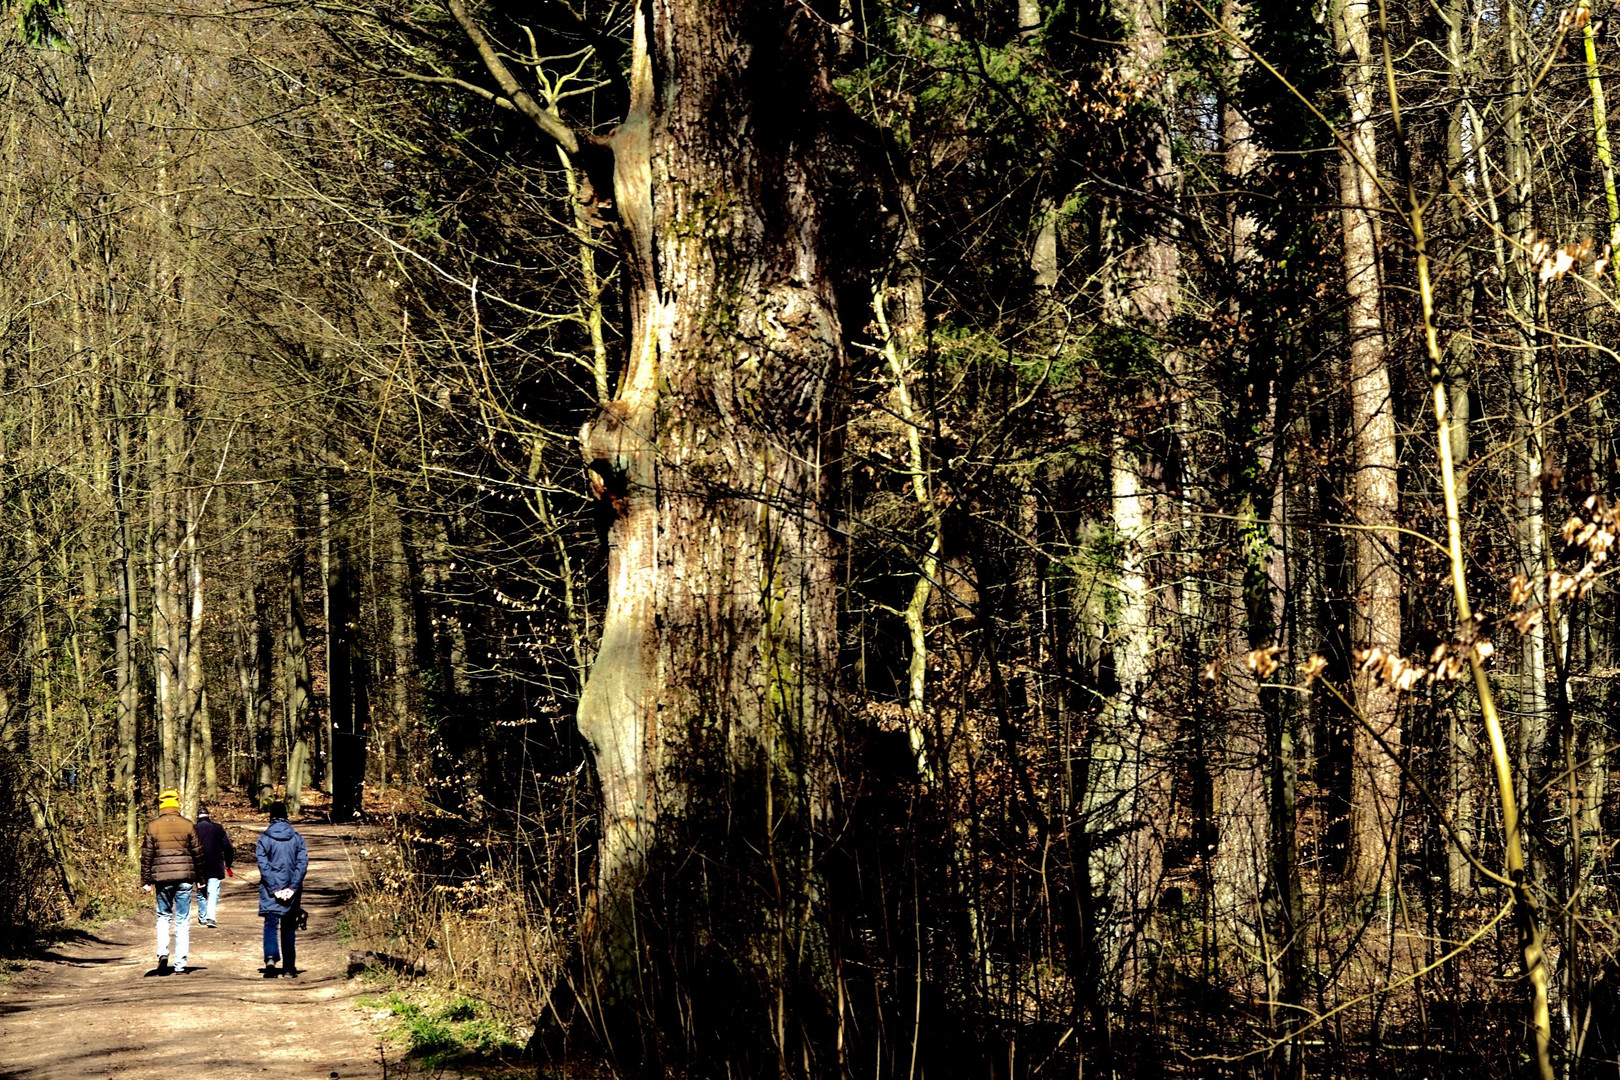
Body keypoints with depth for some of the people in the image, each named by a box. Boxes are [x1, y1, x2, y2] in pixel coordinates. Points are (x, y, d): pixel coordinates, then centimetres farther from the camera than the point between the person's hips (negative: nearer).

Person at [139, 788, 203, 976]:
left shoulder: (152, 826, 0)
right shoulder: (188, 826, 2)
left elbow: (146, 855, 1)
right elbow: (198, 854, 6)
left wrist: (146, 881, 7)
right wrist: (200, 878, 15)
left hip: (162, 877, 0)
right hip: (185, 876, 0)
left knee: (163, 916, 17)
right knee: (182, 921, 4)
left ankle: (162, 952, -4)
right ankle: (180, 965, 3)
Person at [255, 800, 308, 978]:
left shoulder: (264, 838, -3)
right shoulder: (296, 838, 2)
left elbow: (263, 864, -10)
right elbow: (303, 862, -6)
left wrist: (274, 888, -10)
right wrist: (292, 887, -8)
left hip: (270, 890, -2)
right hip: (292, 890, 2)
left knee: (270, 924, -2)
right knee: (289, 928, 11)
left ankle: (271, 958, -26)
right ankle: (289, 967, 13)